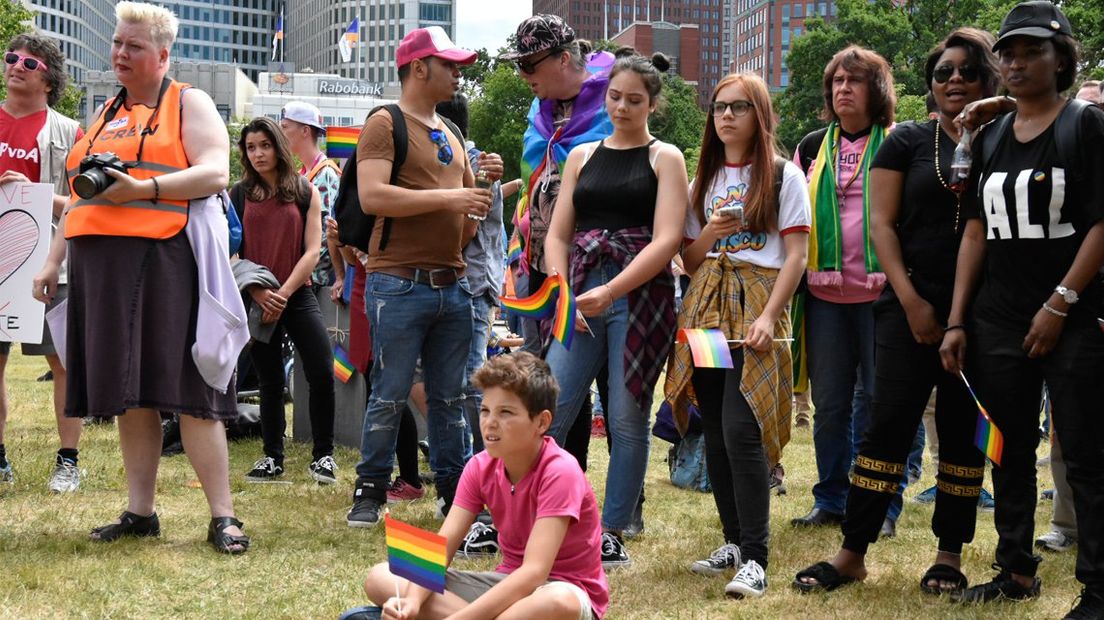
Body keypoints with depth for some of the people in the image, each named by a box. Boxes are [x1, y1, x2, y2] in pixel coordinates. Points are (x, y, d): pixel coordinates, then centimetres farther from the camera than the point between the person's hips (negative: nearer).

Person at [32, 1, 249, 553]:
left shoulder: (188, 104, 4)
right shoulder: (106, 115, 23)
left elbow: (214, 174, -10)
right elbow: (79, 195, 25)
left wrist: (143, 188, -20)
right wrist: (53, 262, 17)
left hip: (164, 259, -6)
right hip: (101, 264, 6)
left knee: (185, 389, -9)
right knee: (127, 391, 6)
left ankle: (223, 517, -8)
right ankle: (140, 512, 11)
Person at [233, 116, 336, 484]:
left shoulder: (305, 192, 5)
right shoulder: (238, 195, 6)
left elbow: (312, 251, -1)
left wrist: (284, 293, -11)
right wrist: (258, 292, -13)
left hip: (297, 295, -1)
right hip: (256, 299, 1)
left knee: (322, 372, -12)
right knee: (270, 381, 7)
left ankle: (323, 455, 2)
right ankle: (272, 459, 19)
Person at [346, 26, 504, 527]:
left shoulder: (450, 136, 19)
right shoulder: (385, 125, -4)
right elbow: (372, 196, -19)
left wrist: (484, 182, 4)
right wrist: (446, 197, -18)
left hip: (452, 284, 7)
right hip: (399, 283, -7)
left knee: (449, 396, 10)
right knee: (390, 396, -3)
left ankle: (452, 489, 16)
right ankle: (370, 491, 8)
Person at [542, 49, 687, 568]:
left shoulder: (665, 158, 5)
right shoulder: (582, 157, 17)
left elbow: (666, 240, -6)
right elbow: (557, 236, 13)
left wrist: (609, 292, -16)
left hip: (641, 295, -3)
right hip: (580, 297, 3)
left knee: (627, 419, -1)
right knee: (548, 410, -6)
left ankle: (612, 533, 7)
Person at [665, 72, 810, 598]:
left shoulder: (783, 176, 1)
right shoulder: (704, 180, 16)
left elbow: (796, 256, -5)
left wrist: (768, 316, -16)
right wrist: (709, 236, -4)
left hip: (757, 302, -6)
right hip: (706, 306, 6)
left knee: (740, 429, -17)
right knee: (715, 431, 5)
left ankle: (755, 559, -16)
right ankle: (734, 541, 15)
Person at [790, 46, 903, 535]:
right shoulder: (812, 149, 13)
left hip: (880, 292, -4)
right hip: (825, 292, 4)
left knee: (878, 399, 0)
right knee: (829, 401, 7)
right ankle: (831, 499, 17)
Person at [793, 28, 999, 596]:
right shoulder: (908, 142, 4)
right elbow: (881, 223, -1)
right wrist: (911, 300, -9)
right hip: (913, 305, -1)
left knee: (963, 431, 6)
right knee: (889, 424, -4)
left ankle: (949, 553, 15)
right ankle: (852, 553, 1)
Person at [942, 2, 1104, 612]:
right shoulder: (991, 137, 12)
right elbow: (976, 231, 12)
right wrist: (956, 322, 6)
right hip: (997, 323, 6)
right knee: (1009, 452, 12)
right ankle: (1016, 571, 23)